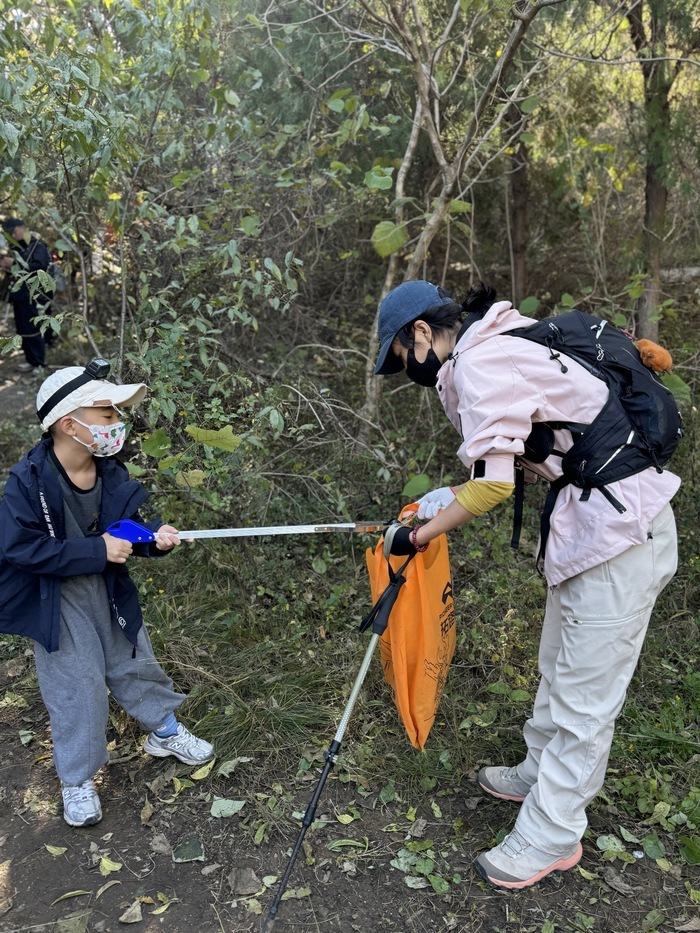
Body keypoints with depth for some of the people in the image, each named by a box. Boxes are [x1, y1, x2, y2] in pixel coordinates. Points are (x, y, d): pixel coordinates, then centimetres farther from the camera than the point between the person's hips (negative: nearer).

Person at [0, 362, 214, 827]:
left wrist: (153, 537, -20)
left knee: (135, 661, 18)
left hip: (107, 589, 5)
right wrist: (97, 551, -29)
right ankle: (78, 779, 26)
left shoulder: (110, 473, -9)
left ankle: (165, 730, 43)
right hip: (54, 599, -4)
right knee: (77, 687, 3)